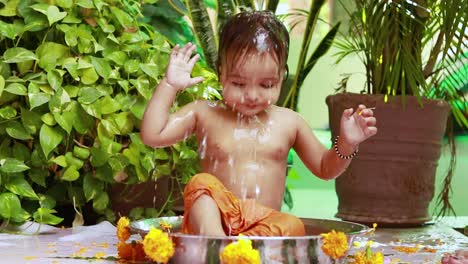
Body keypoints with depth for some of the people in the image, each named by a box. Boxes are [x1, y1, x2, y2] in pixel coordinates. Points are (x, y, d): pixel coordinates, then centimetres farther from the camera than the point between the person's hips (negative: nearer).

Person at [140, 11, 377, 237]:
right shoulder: (204, 114, 5)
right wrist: (170, 85, -2)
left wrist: (346, 144, 0)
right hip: (214, 221, -1)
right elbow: (152, 135, -2)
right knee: (200, 183, -29)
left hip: (266, 222, 1)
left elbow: (324, 169, 20)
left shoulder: (288, 122, 9)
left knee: (292, 227, -31)